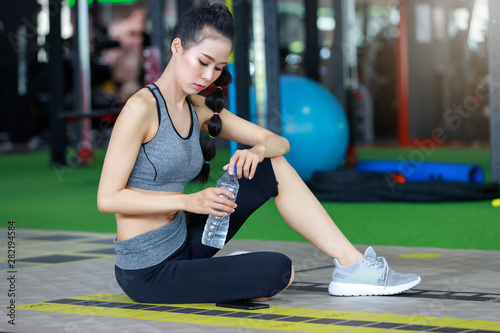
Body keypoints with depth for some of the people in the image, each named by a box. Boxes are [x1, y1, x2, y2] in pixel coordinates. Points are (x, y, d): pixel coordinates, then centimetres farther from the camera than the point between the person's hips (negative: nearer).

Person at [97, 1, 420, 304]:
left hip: (182, 243, 8)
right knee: (279, 271, -16)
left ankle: (352, 265, 4)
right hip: (147, 272, -8)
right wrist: (189, 202, -26)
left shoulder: (200, 109, 7)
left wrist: (259, 150, -15)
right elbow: (107, 197, -21)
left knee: (272, 166, 4)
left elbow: (279, 142, 9)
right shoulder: (142, 108, -17)